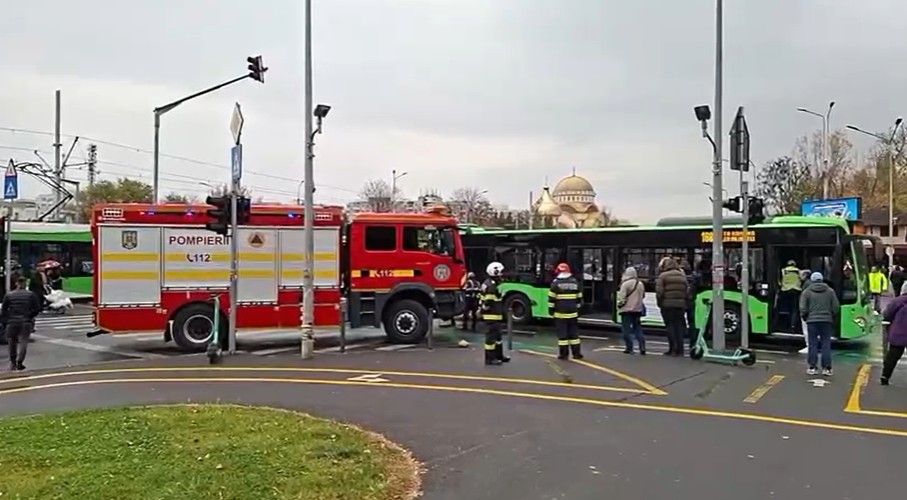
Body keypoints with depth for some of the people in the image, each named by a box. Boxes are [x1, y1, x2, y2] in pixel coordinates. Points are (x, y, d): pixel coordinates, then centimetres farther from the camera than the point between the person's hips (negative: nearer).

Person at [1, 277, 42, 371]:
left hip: (12, 322, 1)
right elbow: (37, 309, -3)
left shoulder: (9, 295, 3)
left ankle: (13, 362, 22)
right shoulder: (31, 295, -1)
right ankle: (19, 362, -12)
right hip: (26, 322, -1)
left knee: (12, 342, 16)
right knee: (23, 342, 0)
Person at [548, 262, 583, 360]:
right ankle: (576, 353, 11)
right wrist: (578, 309, 21)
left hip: (560, 313, -4)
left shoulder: (556, 282, -6)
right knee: (574, 333, 10)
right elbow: (579, 298, 13)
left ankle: (564, 354, 0)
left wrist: (551, 309, 1)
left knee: (562, 333, -1)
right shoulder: (575, 282, 8)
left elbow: (551, 298, -8)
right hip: (572, 313, 4)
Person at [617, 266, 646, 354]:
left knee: (626, 329, 1)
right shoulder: (640, 284, 8)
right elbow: (643, 296, 16)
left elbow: (622, 297, -15)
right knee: (638, 328, 11)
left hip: (627, 309, -6)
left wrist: (619, 305, 0)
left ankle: (629, 348, -2)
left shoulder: (625, 284, -13)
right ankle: (642, 347, 3)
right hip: (637, 310, 6)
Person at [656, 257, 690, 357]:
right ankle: (680, 350, 8)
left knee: (670, 326, -1)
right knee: (679, 327, 8)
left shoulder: (663, 276, -4)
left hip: (668, 305, -5)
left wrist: (660, 303, 1)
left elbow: (659, 292, -12)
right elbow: (688, 292, 11)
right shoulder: (683, 276, 14)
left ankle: (672, 349, -4)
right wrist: (686, 305, 14)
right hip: (681, 305, 5)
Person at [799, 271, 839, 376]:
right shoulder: (830, 291, 5)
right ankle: (827, 368, 3)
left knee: (812, 345, 4)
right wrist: (832, 318, 17)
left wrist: (805, 318, 11)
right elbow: (836, 307, 4)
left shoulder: (807, 292, -1)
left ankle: (812, 367, 4)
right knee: (826, 345, 4)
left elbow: (803, 308, -5)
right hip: (827, 321, 1)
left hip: (812, 321, -1)